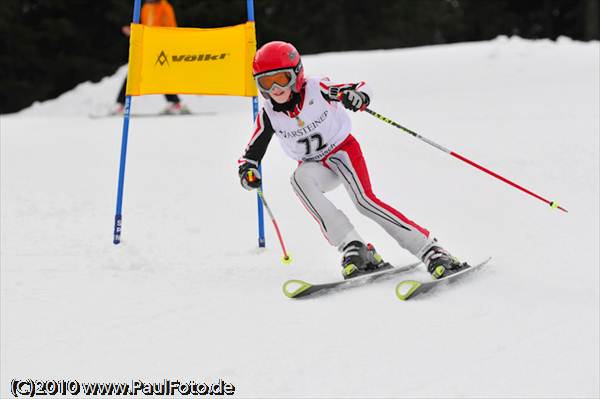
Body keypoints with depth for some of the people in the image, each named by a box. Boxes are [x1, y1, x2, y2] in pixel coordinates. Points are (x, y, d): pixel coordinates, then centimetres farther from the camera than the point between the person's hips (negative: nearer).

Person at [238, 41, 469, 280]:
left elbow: (362, 89, -12)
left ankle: (430, 251, -23)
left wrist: (358, 96, -36)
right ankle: (353, 247, -35)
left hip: (342, 149, -3)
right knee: (300, 179, -32)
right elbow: (251, 154, -2)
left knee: (363, 200, -26)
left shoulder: (316, 89, -19)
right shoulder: (268, 115, -11)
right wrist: (247, 171, -23)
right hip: (315, 165, 3)